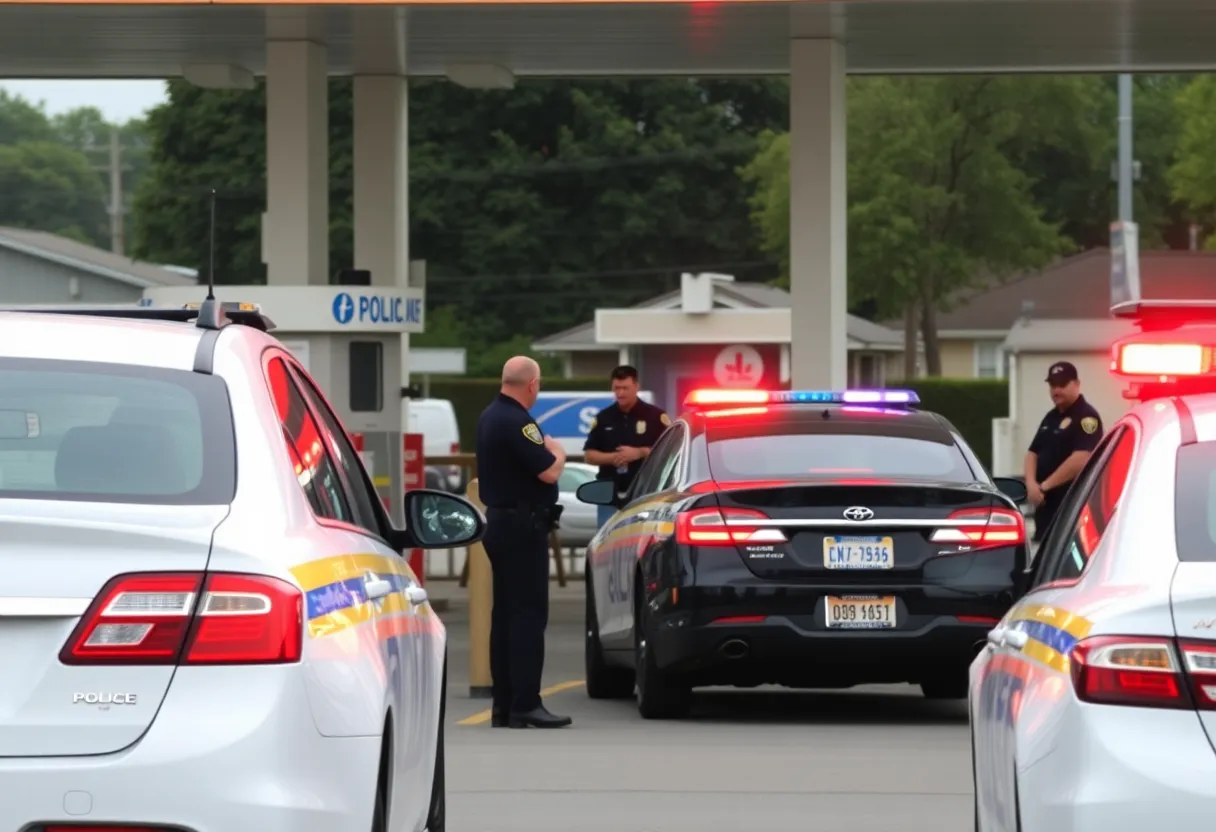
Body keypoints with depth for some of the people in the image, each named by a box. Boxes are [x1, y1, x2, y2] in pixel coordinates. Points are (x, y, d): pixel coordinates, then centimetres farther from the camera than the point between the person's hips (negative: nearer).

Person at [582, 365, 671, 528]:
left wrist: (640, 453, -16)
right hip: (610, 495, 3)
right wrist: (612, 457, -10)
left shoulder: (655, 416, 0)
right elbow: (589, 454, 10)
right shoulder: (603, 418, 10)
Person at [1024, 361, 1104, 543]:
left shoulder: (1086, 417, -9)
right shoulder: (1051, 418, 19)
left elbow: (1080, 459, -20)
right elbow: (1033, 453, 17)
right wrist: (1031, 484, -3)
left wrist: (1044, 486, -16)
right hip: (1046, 502, 9)